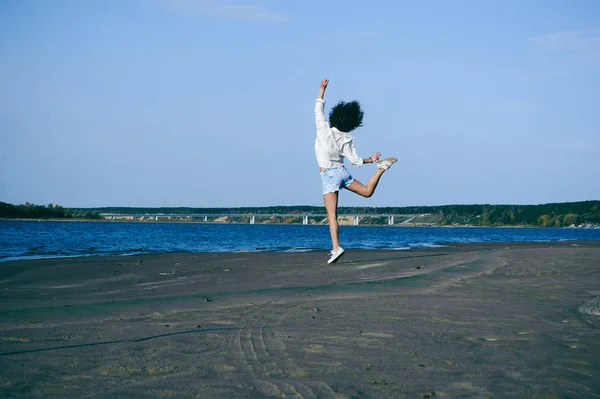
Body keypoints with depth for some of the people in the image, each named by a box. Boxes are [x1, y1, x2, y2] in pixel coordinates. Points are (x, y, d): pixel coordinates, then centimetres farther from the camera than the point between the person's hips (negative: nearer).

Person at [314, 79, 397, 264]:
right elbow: (356, 160, 1)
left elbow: (318, 108, 0)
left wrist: (322, 89, 12)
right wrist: (371, 159, 20)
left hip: (328, 175, -4)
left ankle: (336, 248, -21)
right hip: (342, 172, 4)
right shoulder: (347, 139, -1)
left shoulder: (324, 129, -10)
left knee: (332, 215, -11)